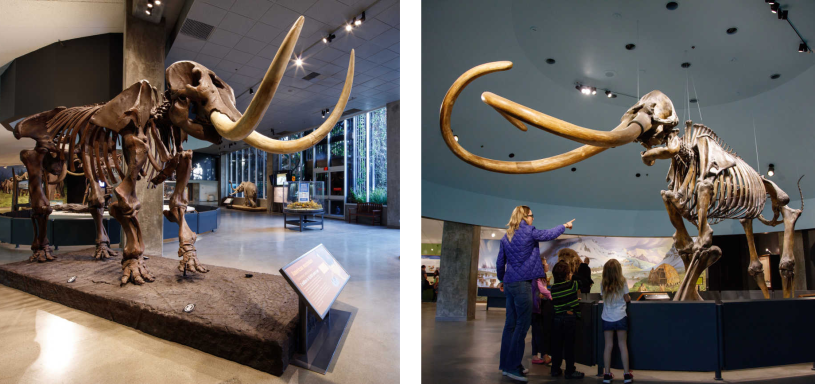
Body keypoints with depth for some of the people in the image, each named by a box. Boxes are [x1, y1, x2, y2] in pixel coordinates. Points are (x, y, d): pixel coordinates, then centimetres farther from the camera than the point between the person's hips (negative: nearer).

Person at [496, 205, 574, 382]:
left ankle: (506, 364, 18)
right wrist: (565, 225, 25)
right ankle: (512, 366, -1)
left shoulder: (506, 236, 11)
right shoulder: (528, 231, -7)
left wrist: (502, 279, 27)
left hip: (509, 283, 7)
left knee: (510, 324, 11)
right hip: (523, 283, -7)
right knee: (522, 325, -3)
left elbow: (500, 263, 14)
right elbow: (549, 234, 8)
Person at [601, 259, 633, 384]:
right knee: (622, 345, 9)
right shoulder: (622, 282, -7)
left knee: (608, 346, 7)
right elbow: (627, 299, 0)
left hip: (607, 318, 1)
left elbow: (604, 298, 3)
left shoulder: (603, 284, -3)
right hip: (620, 317, -1)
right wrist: (629, 298, 23)